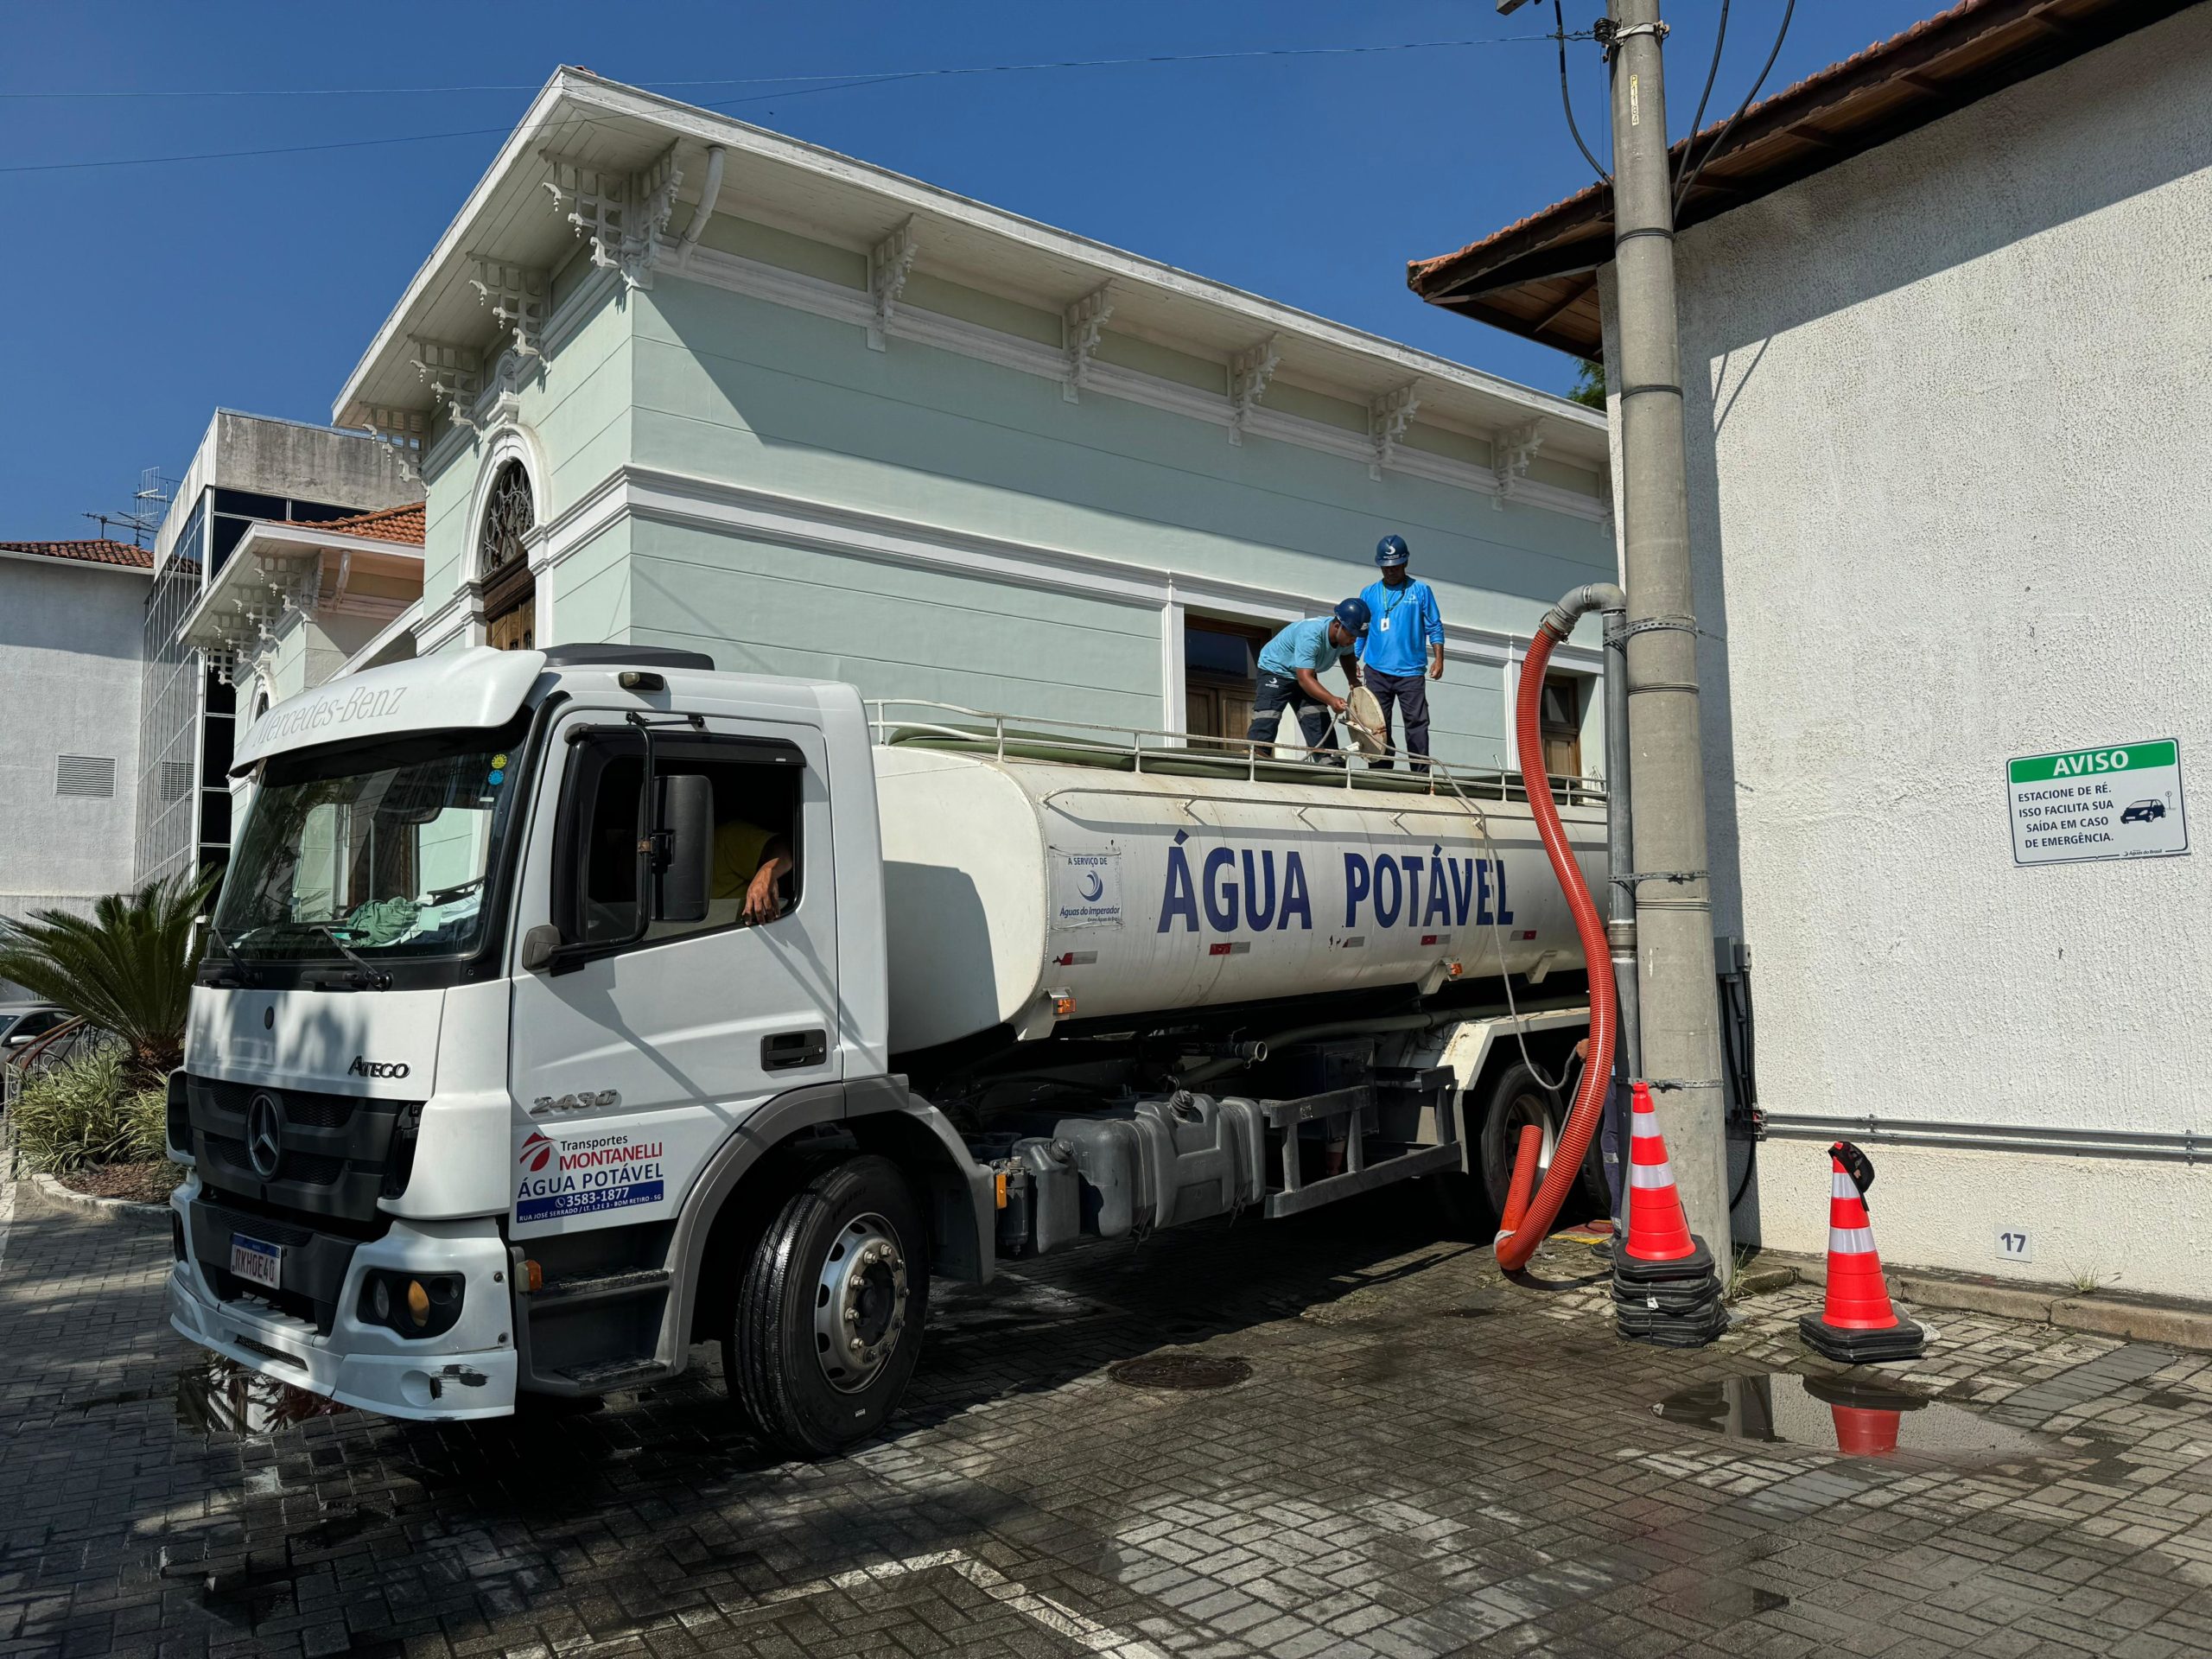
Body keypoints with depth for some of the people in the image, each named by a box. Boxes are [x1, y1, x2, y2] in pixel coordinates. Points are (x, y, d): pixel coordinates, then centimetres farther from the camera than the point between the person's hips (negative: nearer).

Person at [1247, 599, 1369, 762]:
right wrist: (1331, 700, -56)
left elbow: (1347, 655, 11)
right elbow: (1304, 679, -43)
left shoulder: (1345, 634, -15)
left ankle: (1330, 765, -2)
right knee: (1266, 721, -22)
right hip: (1275, 669, -7)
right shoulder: (1310, 635, -39)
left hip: (1306, 672, 7)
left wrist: (1353, 681, -9)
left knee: (1319, 721, -1)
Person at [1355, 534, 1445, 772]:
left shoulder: (1421, 591, 6)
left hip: (1411, 671, -2)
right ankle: (1379, 773, 8)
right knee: (1378, 725, 3)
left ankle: (1421, 773, -2)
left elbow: (1434, 627, 6)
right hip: (1376, 671, 2)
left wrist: (1438, 659, -4)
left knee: (1417, 722, -5)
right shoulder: (1369, 593, 11)